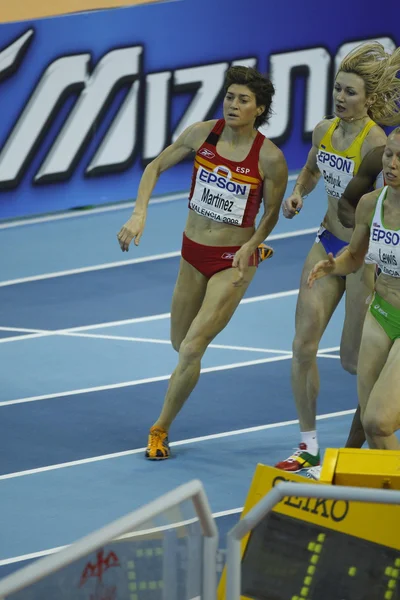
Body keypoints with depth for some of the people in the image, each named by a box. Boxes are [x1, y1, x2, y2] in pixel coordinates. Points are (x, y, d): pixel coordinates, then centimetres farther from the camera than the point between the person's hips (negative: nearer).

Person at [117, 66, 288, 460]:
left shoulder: (269, 157, -17)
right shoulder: (201, 134, -9)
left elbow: (271, 214, -2)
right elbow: (156, 167, 3)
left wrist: (249, 248, -16)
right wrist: (139, 214, -10)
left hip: (233, 259, -4)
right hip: (193, 251, 4)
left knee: (191, 349, -14)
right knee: (180, 345, 16)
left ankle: (160, 429, 2)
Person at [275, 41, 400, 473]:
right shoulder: (324, 130, 0)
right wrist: (298, 193, 1)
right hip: (328, 243, 7)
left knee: (353, 358, 3)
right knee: (303, 344, 0)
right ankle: (309, 446, 9)